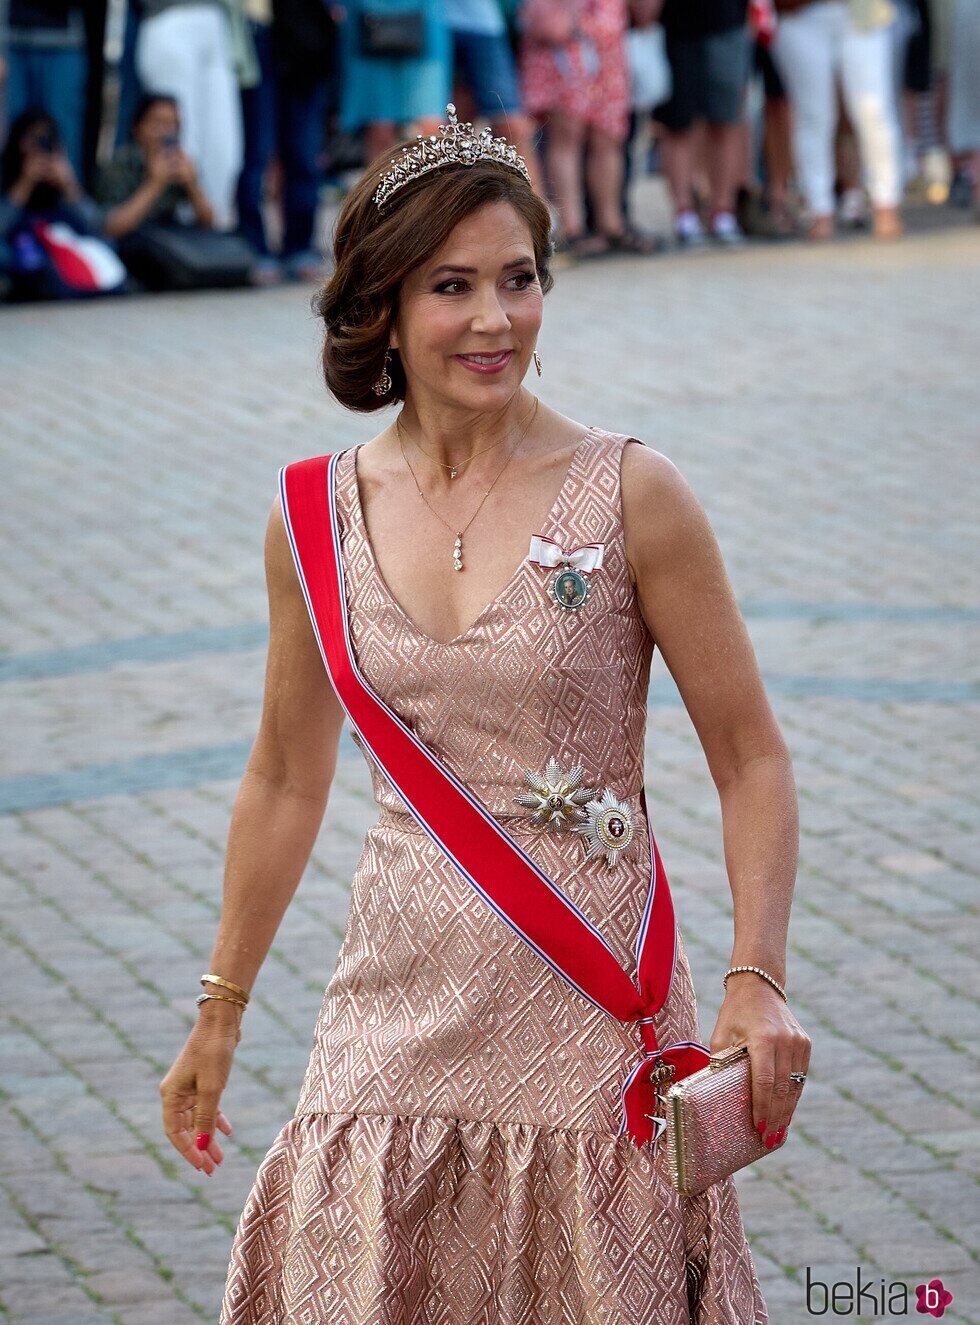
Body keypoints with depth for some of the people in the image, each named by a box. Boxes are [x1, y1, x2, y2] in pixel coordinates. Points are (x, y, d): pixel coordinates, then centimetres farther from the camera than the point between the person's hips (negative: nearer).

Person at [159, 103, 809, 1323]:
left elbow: (750, 760, -4)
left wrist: (757, 982, -16)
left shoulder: (629, 497, -7)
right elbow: (286, 779, 14)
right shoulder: (317, 516, 2)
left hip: (591, 1012, -3)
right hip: (401, 1008, 3)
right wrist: (219, 1017, 20)